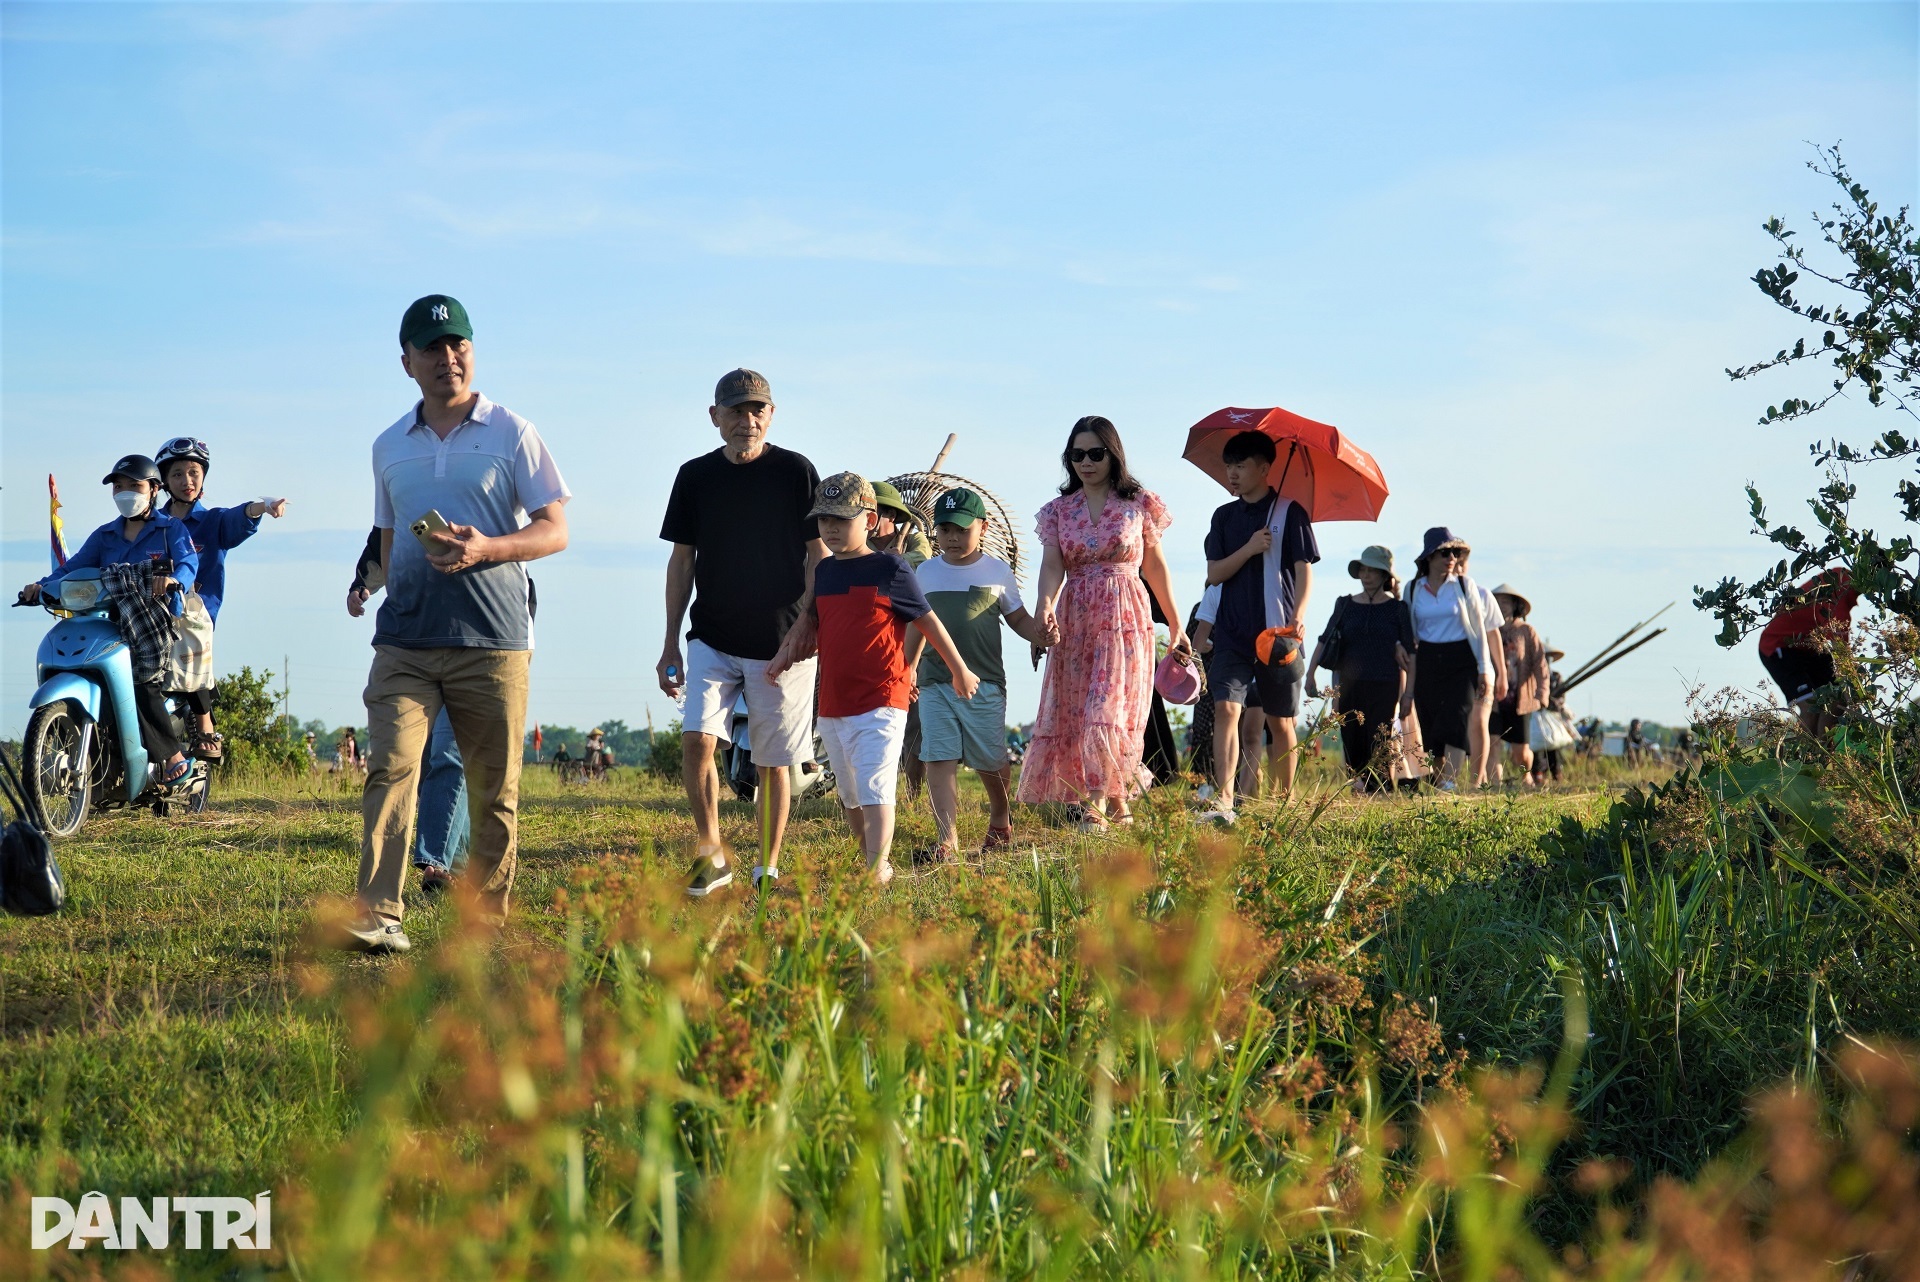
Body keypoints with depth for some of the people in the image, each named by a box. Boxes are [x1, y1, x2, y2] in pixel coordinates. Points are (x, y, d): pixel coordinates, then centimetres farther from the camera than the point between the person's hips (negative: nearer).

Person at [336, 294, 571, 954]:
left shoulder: (511, 433, 5)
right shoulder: (390, 447, 17)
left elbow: (555, 530, 0)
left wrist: (486, 548, -16)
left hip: (492, 640, -2)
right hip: (405, 642, 2)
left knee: (495, 789, 2)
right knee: (390, 768, -15)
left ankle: (489, 922, 11)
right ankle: (377, 915, -23)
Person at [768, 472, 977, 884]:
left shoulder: (890, 569, -6)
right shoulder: (823, 572, 12)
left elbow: (928, 621, 1)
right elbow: (813, 626, 20)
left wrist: (960, 671, 8)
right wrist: (785, 655, 0)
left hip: (881, 701, -7)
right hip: (832, 706, 7)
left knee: (875, 789, -14)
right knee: (850, 795, 15)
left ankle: (875, 873, -19)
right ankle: (879, 864, 28)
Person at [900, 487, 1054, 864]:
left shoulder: (996, 571, 2)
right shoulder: (927, 573, 7)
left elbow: (1017, 617, 8)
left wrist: (1038, 633, -13)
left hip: (985, 683, -1)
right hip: (936, 684, 1)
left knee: (991, 760, 7)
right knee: (939, 759, -9)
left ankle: (1000, 820, 34)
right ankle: (947, 839, -11)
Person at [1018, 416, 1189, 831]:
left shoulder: (1138, 504, 2)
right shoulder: (1060, 510, 8)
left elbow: (1156, 567, 8)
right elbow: (1052, 565, -3)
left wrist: (1176, 626, 10)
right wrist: (1045, 606, -25)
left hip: (1124, 618, -3)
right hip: (1075, 620, 3)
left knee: (1110, 708, -13)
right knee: (1072, 713, 2)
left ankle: (1095, 805, -13)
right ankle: (1116, 800, 15)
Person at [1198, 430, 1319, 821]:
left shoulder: (1289, 512, 0)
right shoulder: (1224, 517, 11)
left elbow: (1304, 570, -4)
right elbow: (1214, 573, 5)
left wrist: (1297, 617, -19)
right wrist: (1248, 550, -12)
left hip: (1276, 632, -2)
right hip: (1233, 634, 3)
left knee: (1279, 720, 6)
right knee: (1226, 708, -14)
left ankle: (1285, 799, 18)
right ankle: (1224, 801, -22)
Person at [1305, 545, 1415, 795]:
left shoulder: (1397, 608, 3)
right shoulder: (1345, 605, 11)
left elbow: (1411, 653, 3)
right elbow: (1325, 641, 12)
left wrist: (1408, 693, -2)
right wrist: (1310, 675, 3)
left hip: (1384, 687, -3)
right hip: (1350, 686, 3)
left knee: (1379, 746, -9)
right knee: (1352, 749, 2)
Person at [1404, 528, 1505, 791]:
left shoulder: (1465, 586, 2)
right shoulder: (1413, 590, 8)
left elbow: (1478, 629, 3)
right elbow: (1408, 631, 14)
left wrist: (1483, 670, -1)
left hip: (1461, 662, -3)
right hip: (1428, 664, 3)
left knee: (1457, 719, -17)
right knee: (1430, 727, 2)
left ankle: (1450, 780, -25)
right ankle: (1438, 778, 10)